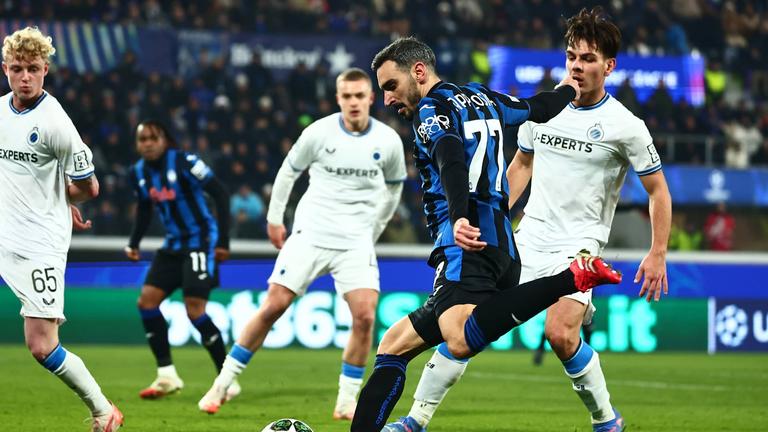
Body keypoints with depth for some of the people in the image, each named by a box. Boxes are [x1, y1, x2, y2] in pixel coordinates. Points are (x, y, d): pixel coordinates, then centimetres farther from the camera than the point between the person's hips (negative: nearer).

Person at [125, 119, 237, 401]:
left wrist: (223, 241, -19)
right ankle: (167, 376, 5)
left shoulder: (184, 162, -18)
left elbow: (220, 194, -17)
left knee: (195, 310, -15)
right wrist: (134, 243, 6)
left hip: (201, 241, -8)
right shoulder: (138, 172, 3)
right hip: (173, 245, 8)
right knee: (146, 301, -2)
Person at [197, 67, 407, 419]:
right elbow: (288, 172, 9)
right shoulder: (319, 133, -6)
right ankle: (222, 384, 4)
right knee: (273, 307, -7)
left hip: (356, 243, 1)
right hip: (309, 235, -1)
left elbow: (393, 188, 17)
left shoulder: (388, 141, -2)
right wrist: (274, 218, 12)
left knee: (365, 315, -16)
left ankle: (347, 402, -2)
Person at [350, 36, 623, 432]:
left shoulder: (432, 109, 0)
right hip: (502, 247, 10)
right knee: (392, 347, 11)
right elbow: (537, 109, 42)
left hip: (468, 244, -10)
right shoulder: (482, 98, 25)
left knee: (462, 341, -36)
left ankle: (572, 278, -32)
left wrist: (460, 217, -37)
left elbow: (451, 160, -20)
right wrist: (567, 90, 65)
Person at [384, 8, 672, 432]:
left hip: (580, 244, -4)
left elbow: (658, 190, 0)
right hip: (528, 239, 5)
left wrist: (658, 254, -8)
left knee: (559, 333, -24)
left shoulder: (625, 126, -7)